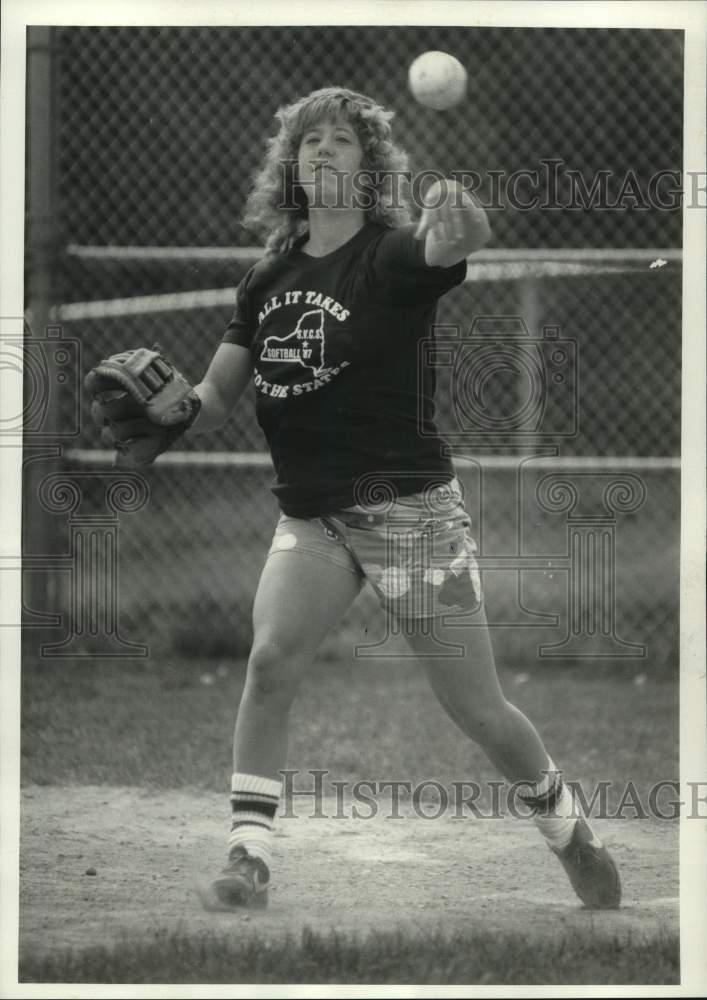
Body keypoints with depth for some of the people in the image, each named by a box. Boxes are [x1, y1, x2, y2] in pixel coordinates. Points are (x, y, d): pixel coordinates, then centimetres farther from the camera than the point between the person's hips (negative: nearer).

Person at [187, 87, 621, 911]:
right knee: (269, 660, -21)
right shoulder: (269, 279, 6)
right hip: (311, 513, 4)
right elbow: (216, 396, 9)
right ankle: (248, 860, -17)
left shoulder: (393, 253, -11)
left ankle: (574, 838, 26)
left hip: (407, 506, -4)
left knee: (478, 712, 2)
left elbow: (459, 244, -34)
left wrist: (460, 217, -58)